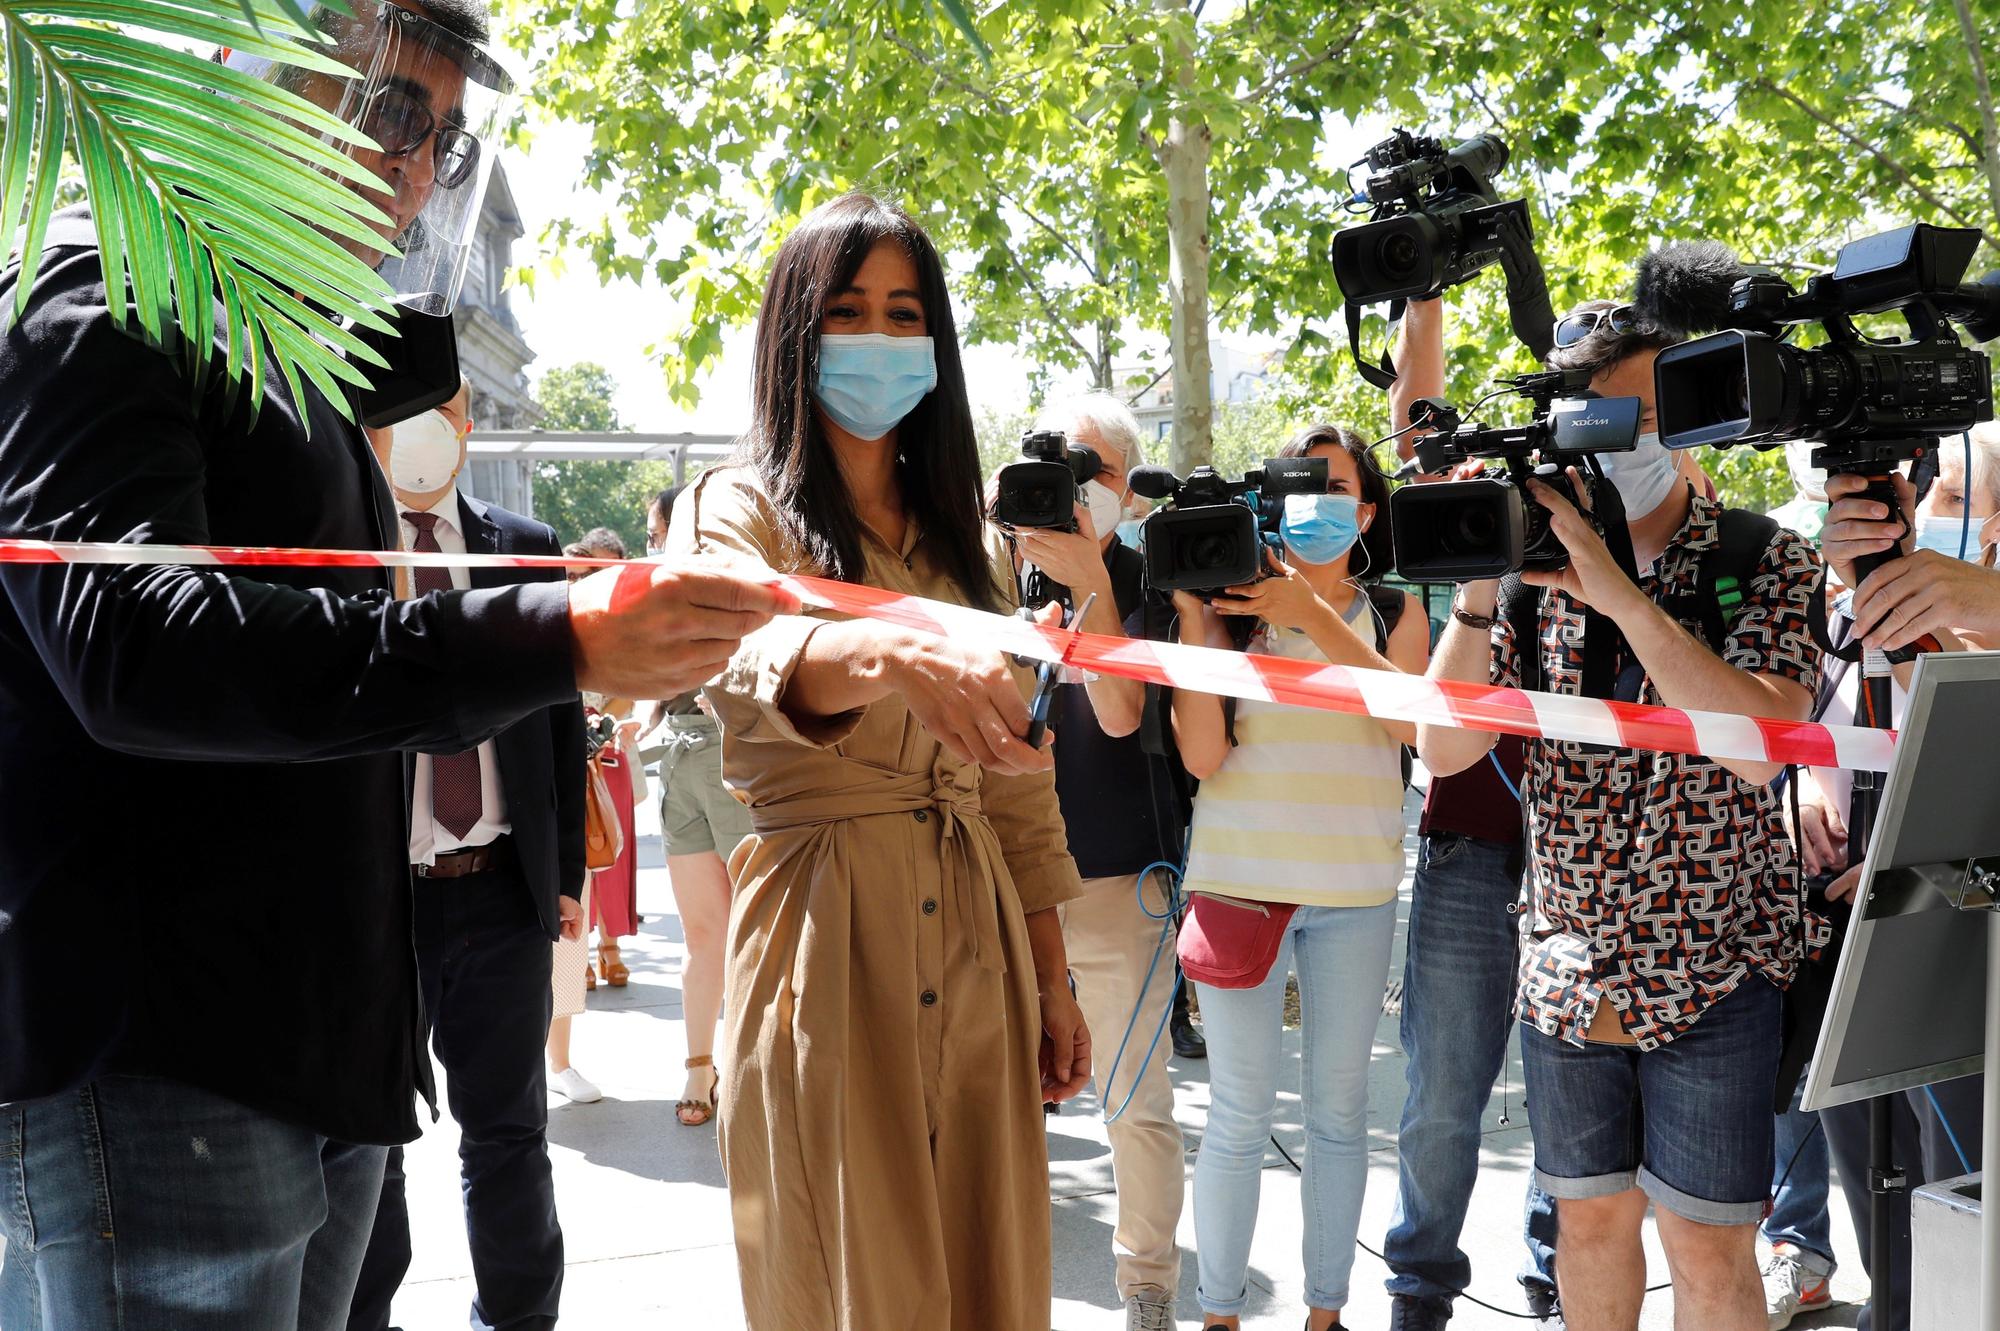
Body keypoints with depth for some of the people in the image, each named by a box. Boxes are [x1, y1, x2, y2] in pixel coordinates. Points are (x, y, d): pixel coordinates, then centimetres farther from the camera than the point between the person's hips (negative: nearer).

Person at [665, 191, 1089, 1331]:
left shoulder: (971, 544, 15)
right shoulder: (738, 510, -2)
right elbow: (754, 660, -26)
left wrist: (1054, 980, 12)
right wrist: (889, 653, -47)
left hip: (977, 949, 5)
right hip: (825, 941, -5)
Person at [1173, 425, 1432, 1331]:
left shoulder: (1395, 612, 8)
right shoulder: (1236, 608, 3)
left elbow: (1408, 718, -13)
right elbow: (1201, 754, -7)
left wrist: (1315, 617, -20)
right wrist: (1194, 616, -11)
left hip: (1355, 889, 2)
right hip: (1240, 877, -1)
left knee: (1340, 1110, 8)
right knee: (1240, 1113, 1)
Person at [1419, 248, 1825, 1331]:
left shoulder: (1764, 562, -7)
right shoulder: (1538, 562, 1)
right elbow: (1445, 749, -6)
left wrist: (1620, 592, -28)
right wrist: (1477, 593, -19)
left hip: (1713, 971, -3)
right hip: (1568, 969, 3)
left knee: (1707, 1244, 3)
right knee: (1590, 1214, 16)